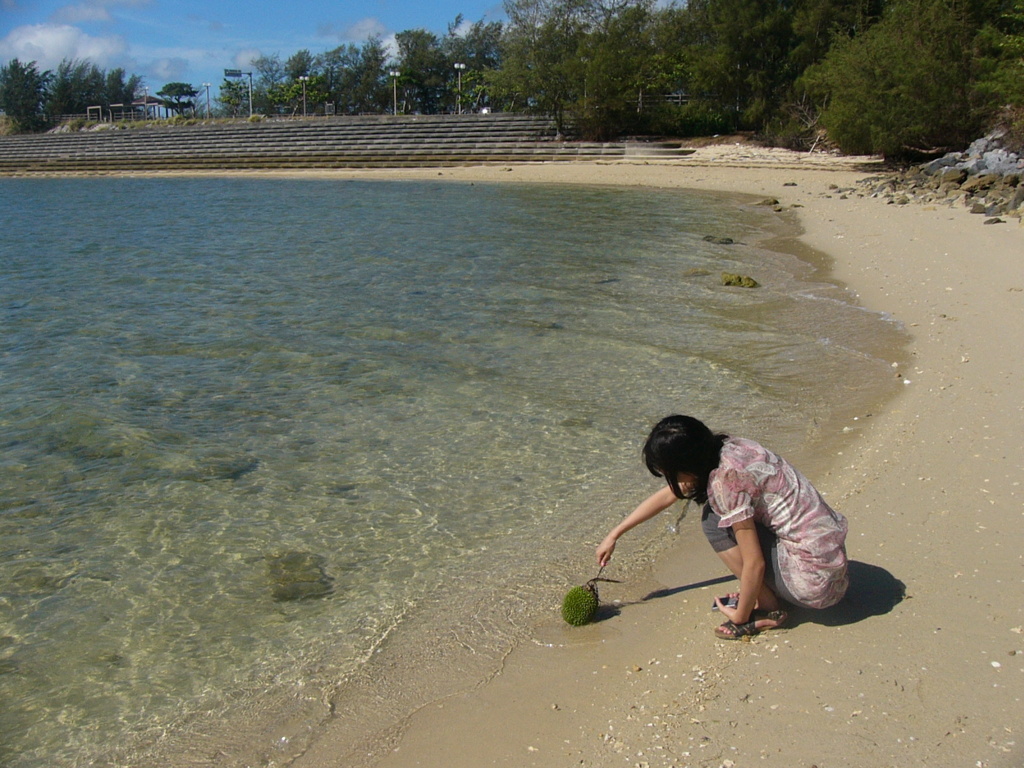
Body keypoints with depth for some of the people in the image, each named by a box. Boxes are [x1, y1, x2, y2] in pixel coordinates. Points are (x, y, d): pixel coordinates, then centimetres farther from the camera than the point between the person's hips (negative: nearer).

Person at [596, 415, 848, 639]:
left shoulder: (726, 480, -23)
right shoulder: (724, 450, 3)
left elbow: (754, 564, -20)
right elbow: (665, 496, 15)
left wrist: (740, 616, -4)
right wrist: (614, 535, 21)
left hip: (815, 575, -9)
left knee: (715, 521, -10)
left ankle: (768, 610, 0)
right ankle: (762, 592, 14)